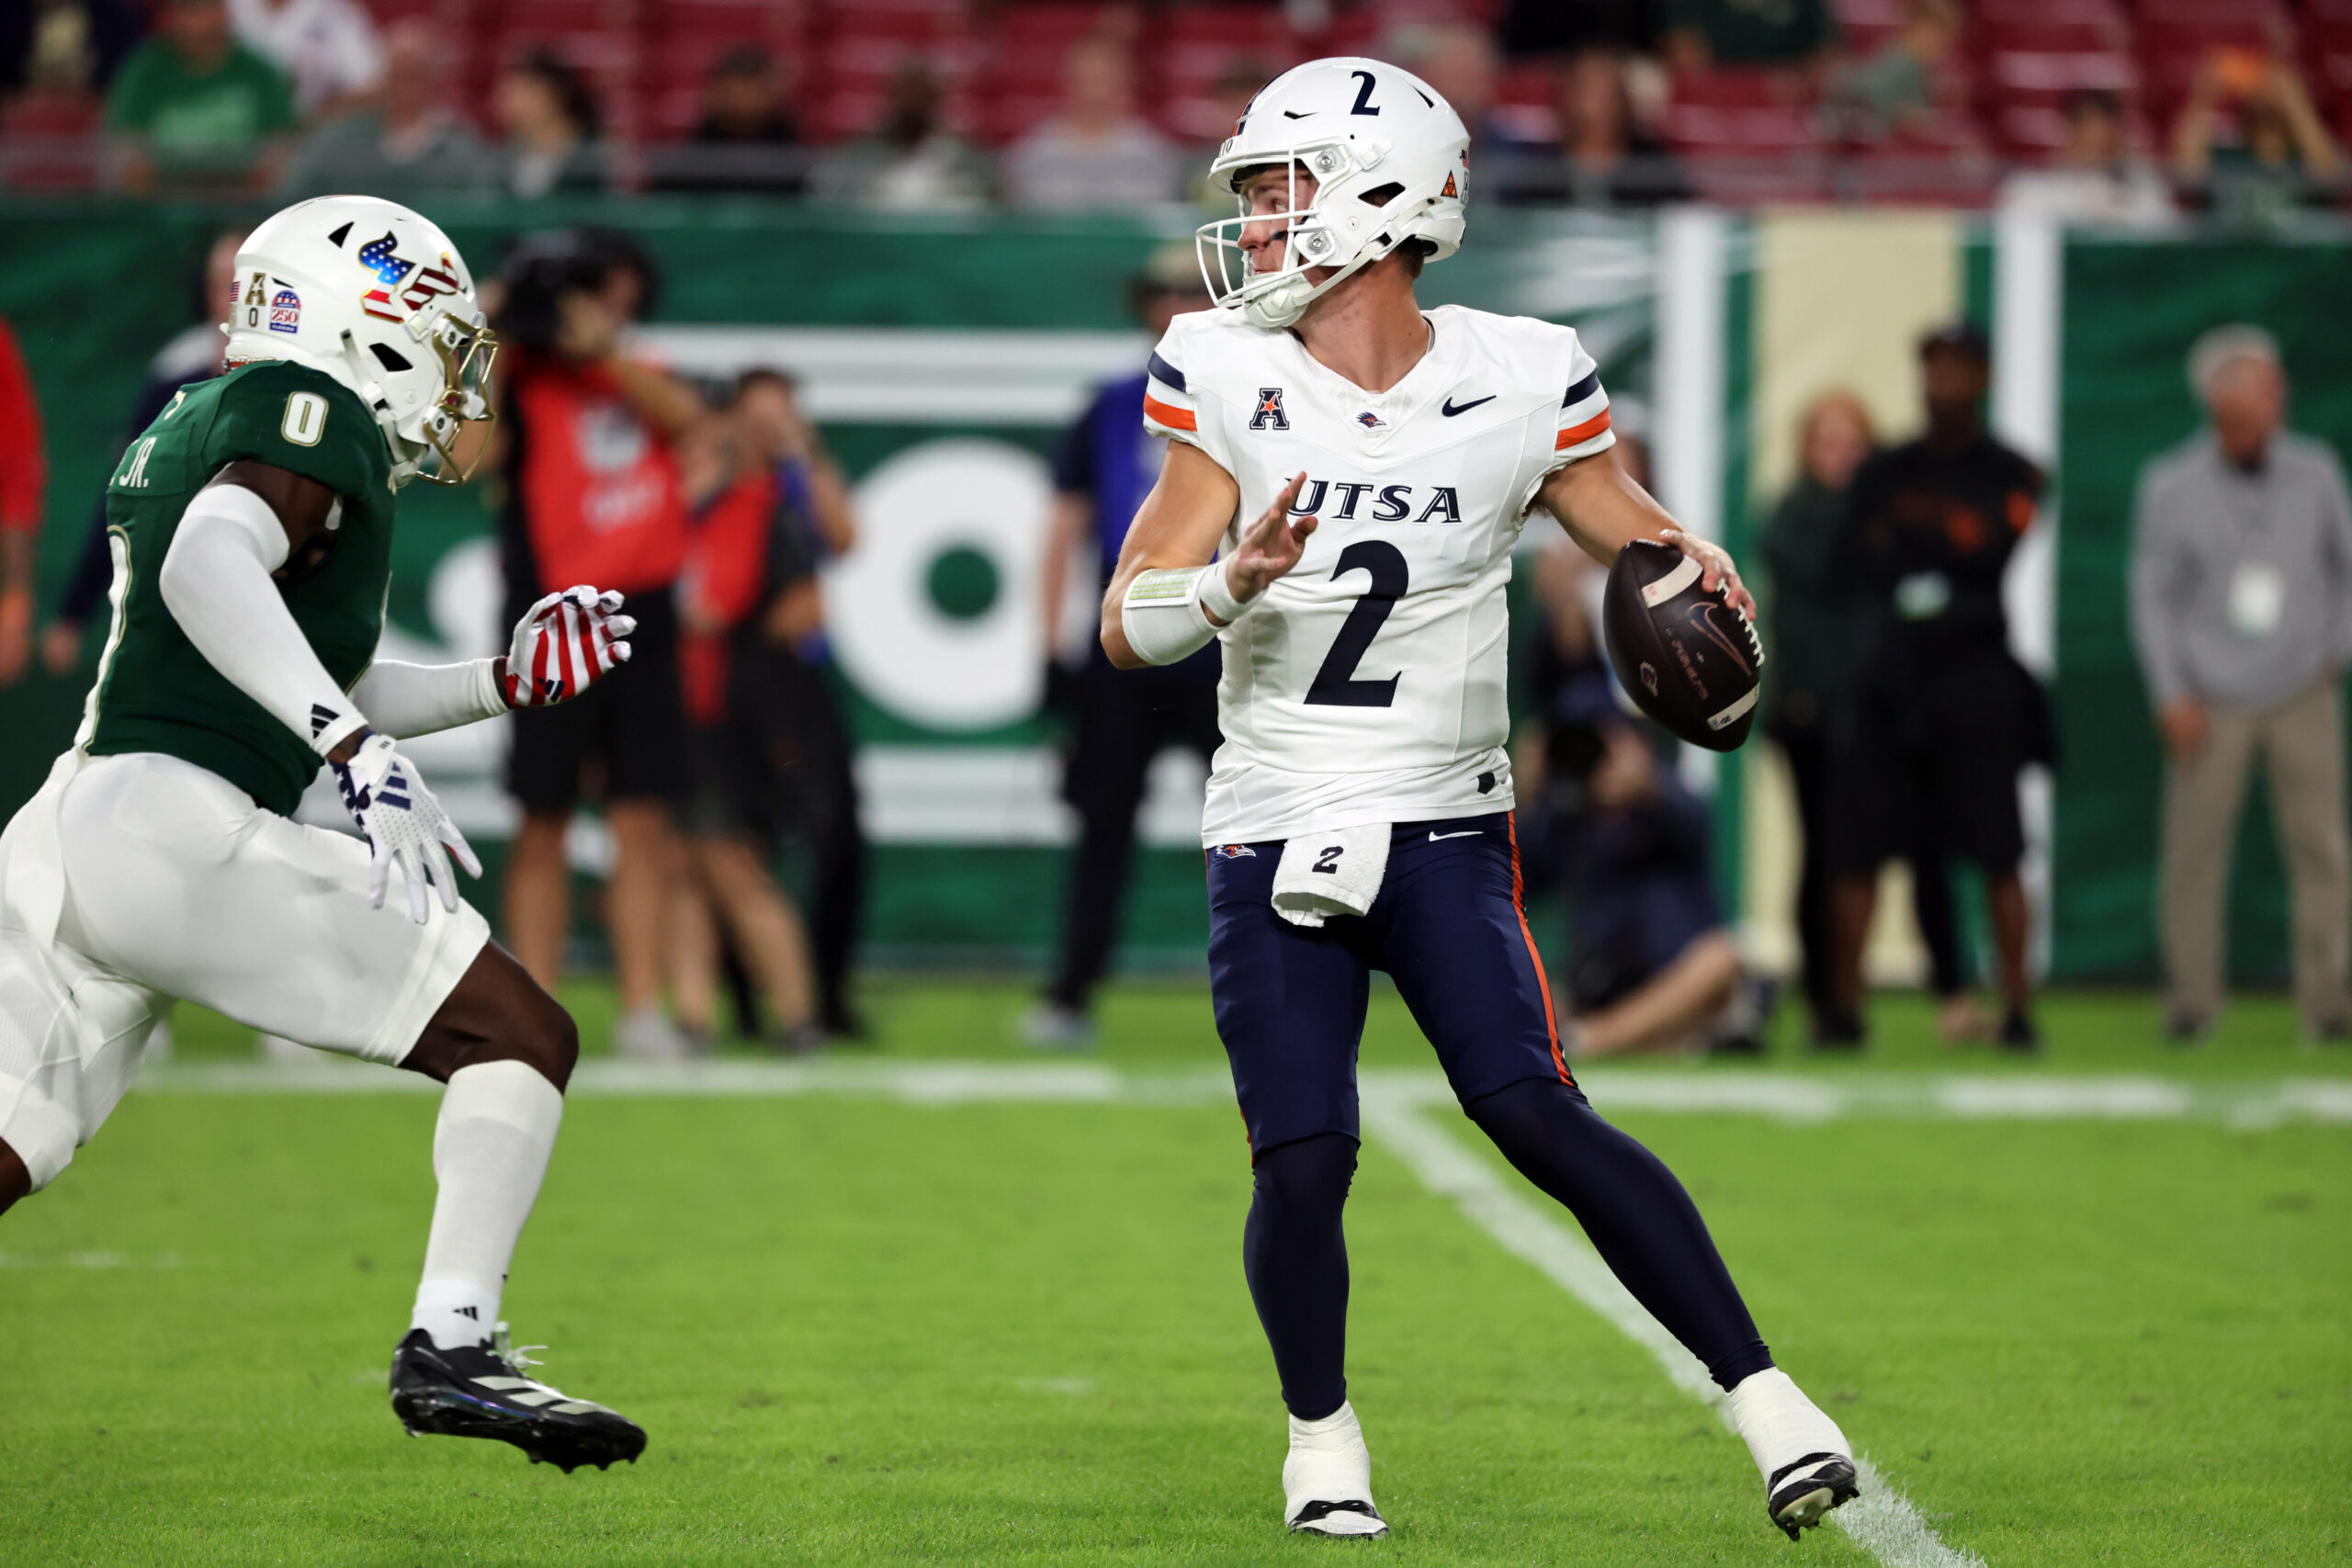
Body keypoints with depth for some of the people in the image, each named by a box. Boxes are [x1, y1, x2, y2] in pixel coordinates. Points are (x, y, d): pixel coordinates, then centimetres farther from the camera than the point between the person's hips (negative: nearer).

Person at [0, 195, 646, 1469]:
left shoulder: (183, 434, 26)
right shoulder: (310, 413, -2)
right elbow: (207, 570, -23)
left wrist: (502, 683, 26)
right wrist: (363, 751, -29)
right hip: (176, 826, -9)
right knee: (523, 1038, -1)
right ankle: (451, 1343, -13)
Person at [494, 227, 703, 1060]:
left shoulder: (644, 379, 14)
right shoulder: (522, 386, 1)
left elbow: (683, 415, -8)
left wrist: (602, 349, -17)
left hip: (640, 620, 3)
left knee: (643, 824, 1)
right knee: (543, 823, 1)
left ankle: (642, 1011, 1)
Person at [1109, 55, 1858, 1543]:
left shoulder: (1517, 381, -4)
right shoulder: (1224, 379, -2)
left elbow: (1638, 537, 6)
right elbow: (1129, 627, -4)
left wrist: (1696, 580, -17)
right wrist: (1238, 580, -25)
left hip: (1445, 832, -1)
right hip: (1272, 843, 1)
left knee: (1538, 1116, -15)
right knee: (1302, 1159, -8)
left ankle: (1765, 1396, -9)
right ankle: (1322, 1432, 18)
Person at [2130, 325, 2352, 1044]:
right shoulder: (2171, 485, -5)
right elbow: (2151, 594, 1)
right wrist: (2171, 696, -5)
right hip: (2212, 702, -2)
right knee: (2195, 849, -3)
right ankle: (2191, 999, 8)